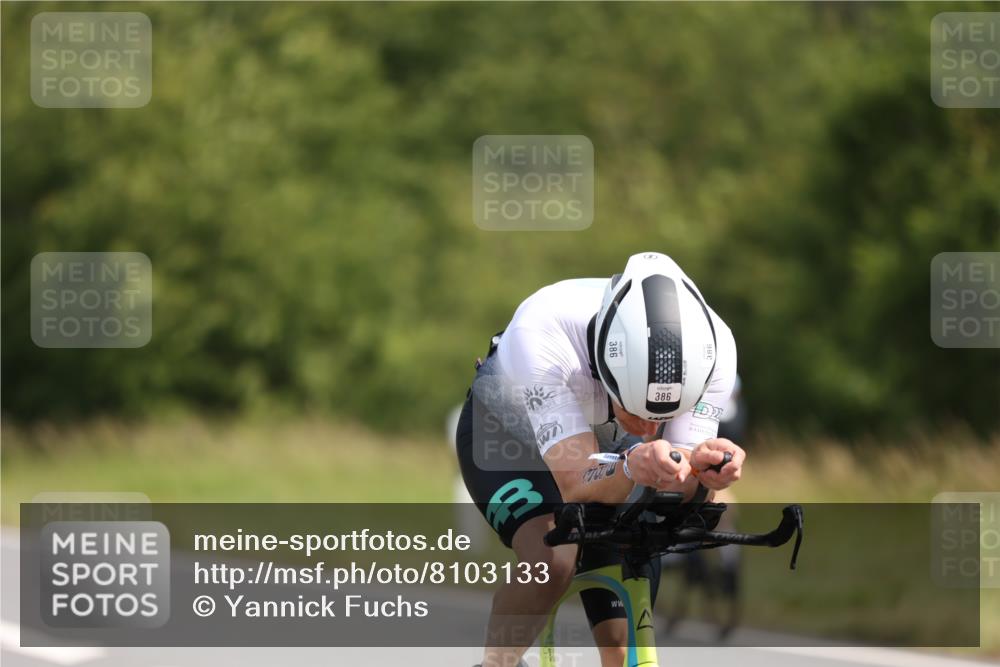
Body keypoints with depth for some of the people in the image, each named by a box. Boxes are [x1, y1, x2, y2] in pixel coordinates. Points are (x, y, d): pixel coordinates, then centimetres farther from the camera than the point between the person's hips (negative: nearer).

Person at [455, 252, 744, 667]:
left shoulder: (713, 348, -33)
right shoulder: (543, 333, -42)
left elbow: (676, 500, -31)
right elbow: (578, 490, -44)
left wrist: (702, 469, -53)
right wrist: (633, 468, -65)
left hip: (612, 446, 3)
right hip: (508, 432, -3)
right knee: (553, 560, -33)